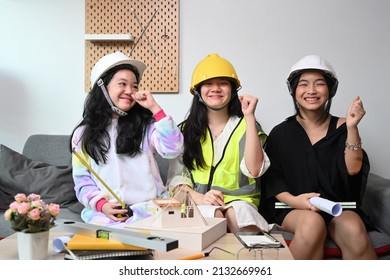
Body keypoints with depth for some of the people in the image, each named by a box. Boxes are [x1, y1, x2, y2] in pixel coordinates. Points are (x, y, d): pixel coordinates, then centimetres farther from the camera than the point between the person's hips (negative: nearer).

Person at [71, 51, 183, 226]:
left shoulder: (145, 125, 9)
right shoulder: (83, 134, 10)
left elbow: (173, 149, -8)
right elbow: (82, 180, 8)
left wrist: (154, 108, -6)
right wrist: (102, 205, -11)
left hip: (149, 208, 1)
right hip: (104, 213, 0)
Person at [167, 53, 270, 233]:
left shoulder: (244, 126, 7)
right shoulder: (186, 129, 12)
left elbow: (253, 169, -12)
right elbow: (175, 177, 5)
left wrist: (249, 117, -13)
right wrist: (197, 197, -16)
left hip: (238, 201, 0)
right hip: (200, 205, 1)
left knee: (237, 212, -35)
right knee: (212, 215, -33)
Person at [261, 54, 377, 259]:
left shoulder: (341, 127, 5)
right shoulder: (281, 133, 3)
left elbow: (353, 169, -7)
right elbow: (272, 179, 0)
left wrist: (352, 128, -17)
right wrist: (292, 200, -19)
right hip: (292, 209, -1)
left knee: (354, 229, -31)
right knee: (312, 222, -34)